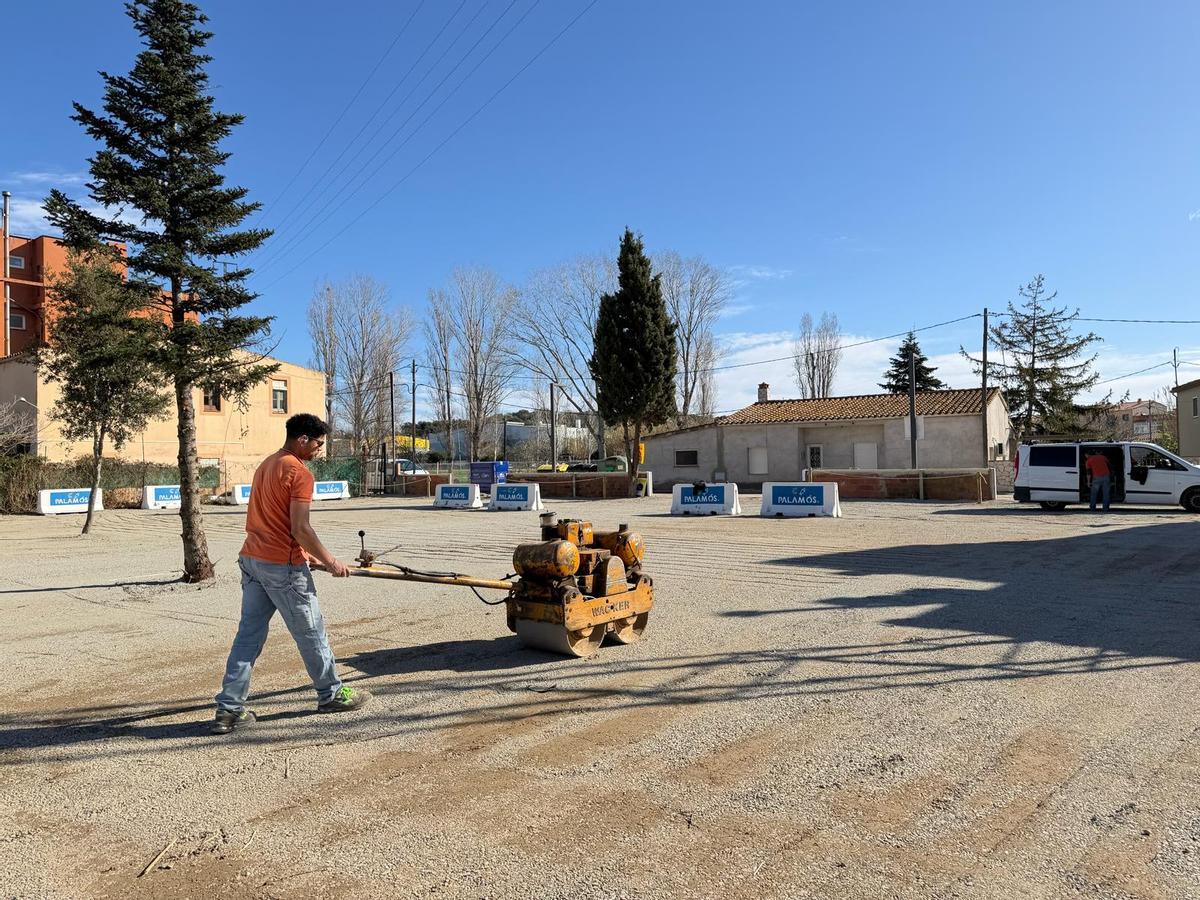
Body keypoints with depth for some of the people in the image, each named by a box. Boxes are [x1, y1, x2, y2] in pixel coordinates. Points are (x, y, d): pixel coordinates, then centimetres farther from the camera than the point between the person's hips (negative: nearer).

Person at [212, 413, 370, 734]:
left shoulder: (267, 464, 14)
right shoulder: (300, 473, -15)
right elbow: (300, 529, -20)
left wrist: (306, 554, 23)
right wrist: (330, 561, -10)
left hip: (252, 559, 9)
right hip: (282, 566, -8)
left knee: (249, 634, 10)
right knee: (310, 632, 7)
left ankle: (229, 709, 10)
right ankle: (331, 694, 22)